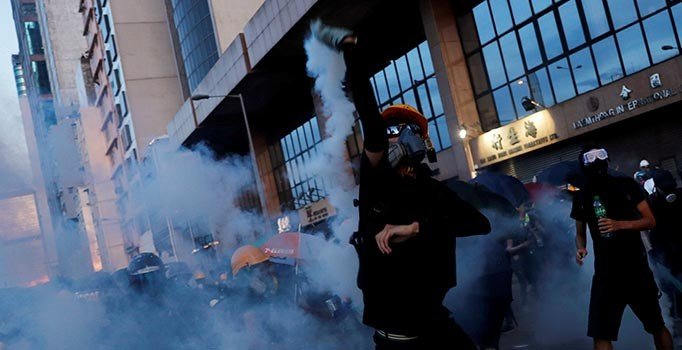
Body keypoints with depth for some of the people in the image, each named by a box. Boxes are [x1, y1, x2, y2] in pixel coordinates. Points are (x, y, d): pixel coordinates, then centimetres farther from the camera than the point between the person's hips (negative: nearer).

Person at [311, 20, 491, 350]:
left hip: (433, 319, 3)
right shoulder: (376, 179, -2)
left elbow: (480, 223, -9)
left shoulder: (434, 191, 6)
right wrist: (354, 54, -25)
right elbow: (372, 128, -17)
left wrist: (416, 228, -20)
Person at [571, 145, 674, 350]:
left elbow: (650, 221, -4)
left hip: (636, 267, -1)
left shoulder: (626, 185, -3)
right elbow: (580, 232, 13)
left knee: (657, 326, 12)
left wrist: (620, 224, -20)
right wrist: (581, 248, -10)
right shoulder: (581, 197, 4)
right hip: (606, 271, 1)